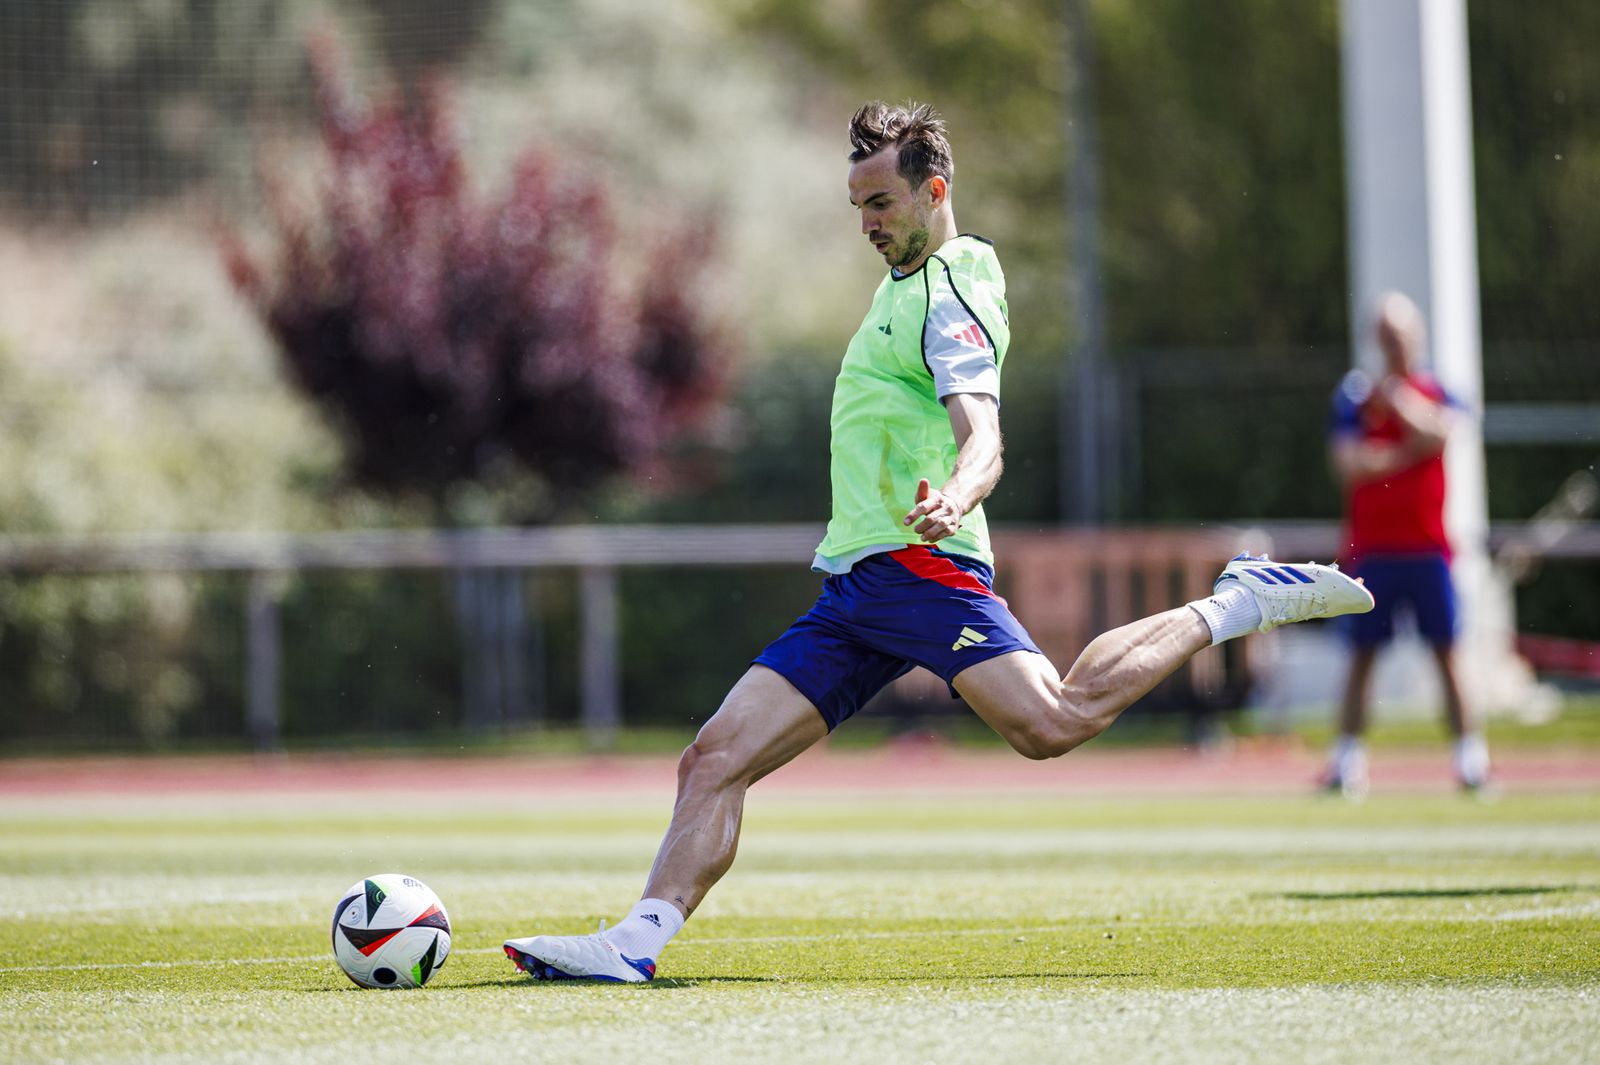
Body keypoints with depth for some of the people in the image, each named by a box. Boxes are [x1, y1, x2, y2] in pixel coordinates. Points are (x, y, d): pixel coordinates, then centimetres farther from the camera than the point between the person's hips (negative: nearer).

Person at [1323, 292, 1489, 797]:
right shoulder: (1354, 398, 6)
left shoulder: (1438, 393, 7)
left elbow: (1439, 431, -14)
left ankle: (1470, 754, -2)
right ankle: (1346, 756, 3)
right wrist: (1408, 452, -9)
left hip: (1428, 546, 0)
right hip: (1371, 547, 0)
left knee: (1446, 652, -2)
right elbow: (1349, 462, -7)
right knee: (1362, 655, 1)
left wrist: (1394, 396, -13)